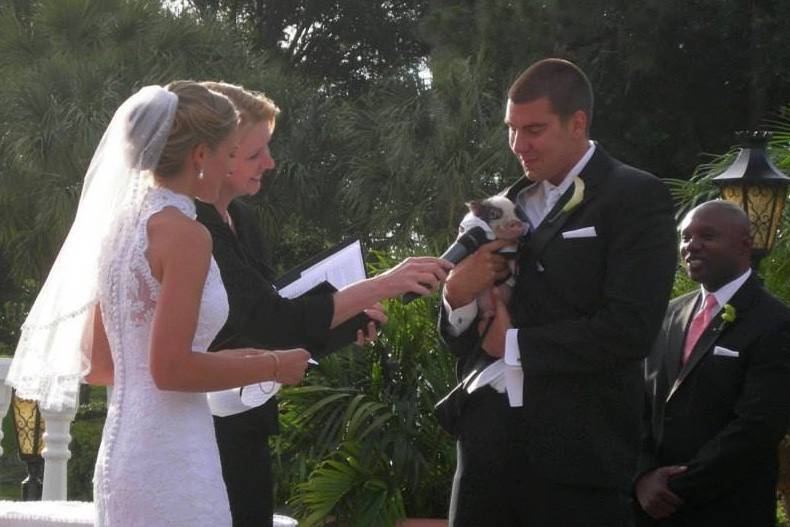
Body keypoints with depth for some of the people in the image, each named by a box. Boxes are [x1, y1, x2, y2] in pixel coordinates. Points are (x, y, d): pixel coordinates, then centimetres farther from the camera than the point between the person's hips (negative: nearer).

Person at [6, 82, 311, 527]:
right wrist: (271, 367, -7)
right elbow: (170, 369, -19)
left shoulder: (122, 226, 11)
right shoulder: (184, 234, -13)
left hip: (120, 453, 9)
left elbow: (95, 364, 16)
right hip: (170, 463, -9)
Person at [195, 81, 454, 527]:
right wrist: (381, 286, -24)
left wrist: (338, 322, 1)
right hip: (210, 434, -9)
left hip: (246, 429, 9)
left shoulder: (240, 219, 9)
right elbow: (271, 321, -25)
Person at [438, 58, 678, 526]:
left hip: (575, 455, -5)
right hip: (487, 447, 5)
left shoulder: (636, 198, -3)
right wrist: (458, 295, -6)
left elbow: (630, 329, -15)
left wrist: (515, 343, -5)